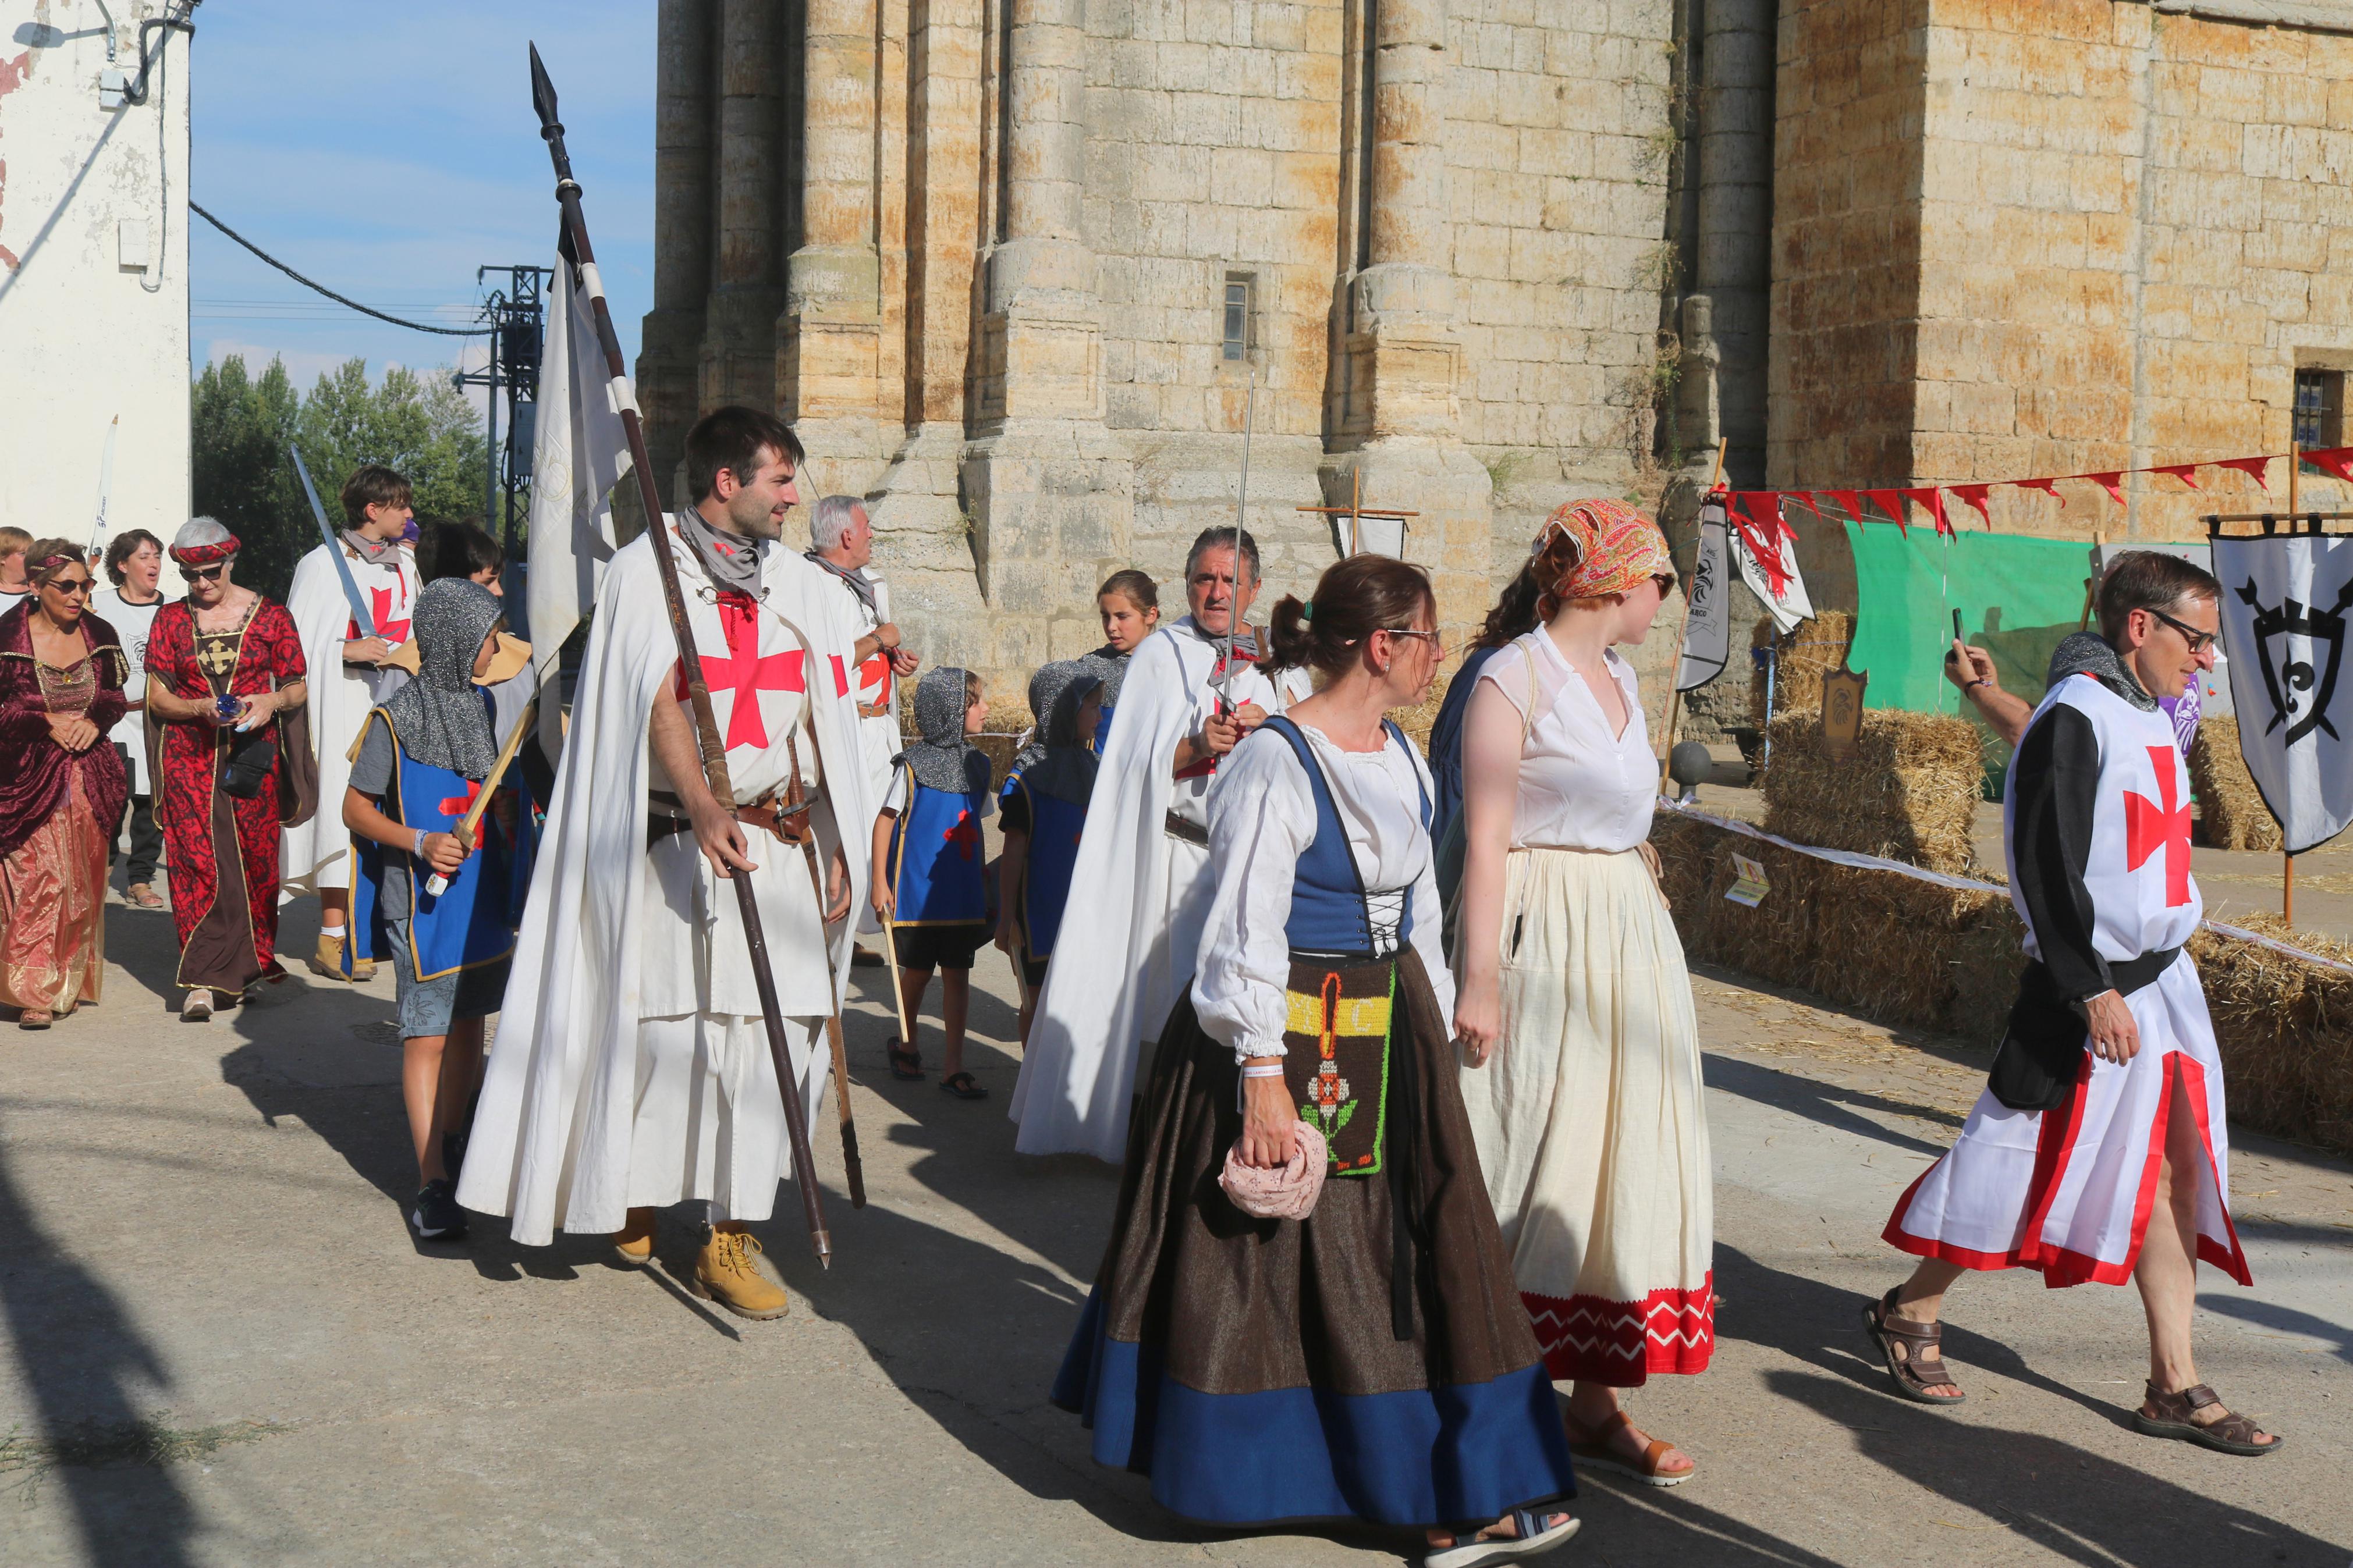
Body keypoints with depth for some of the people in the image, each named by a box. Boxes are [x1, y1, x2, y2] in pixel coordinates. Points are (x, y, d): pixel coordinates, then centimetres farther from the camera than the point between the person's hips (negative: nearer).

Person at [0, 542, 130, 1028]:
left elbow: (116, 696, 15)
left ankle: (69, 982, 21)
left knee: (83, 882, 7)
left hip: (87, 776, 4)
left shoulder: (99, 635, 5)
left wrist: (95, 723, -5)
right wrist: (47, 725, -14)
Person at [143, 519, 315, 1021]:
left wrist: (270, 702, -14)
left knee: (255, 863, 3)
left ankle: (244, 966, 19)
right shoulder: (170, 619, 8)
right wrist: (201, 708, -13)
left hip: (254, 756, 0)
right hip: (190, 758, 0)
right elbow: (157, 697, 6)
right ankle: (203, 982, -7)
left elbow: (298, 689, 8)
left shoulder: (269, 616, 4)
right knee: (198, 866, -7)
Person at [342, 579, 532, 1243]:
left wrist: (507, 812, 6)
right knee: (427, 1035, -7)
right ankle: (433, 1182, -5)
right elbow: (355, 807, -8)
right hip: (424, 899, -7)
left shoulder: (483, 704, 10)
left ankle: (448, 1144, 31)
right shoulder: (396, 719, -10)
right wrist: (420, 843, -21)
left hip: (485, 895, 7)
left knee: (468, 1025, 14)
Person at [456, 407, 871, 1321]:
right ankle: (632, 1197, 23)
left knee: (766, 1035, -2)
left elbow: (823, 727, 12)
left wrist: (838, 848, 6)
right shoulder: (646, 571, -3)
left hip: (781, 844, 4)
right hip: (675, 845, -4)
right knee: (657, 1028, 1)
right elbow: (660, 697, -17)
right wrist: (702, 810, -31)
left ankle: (730, 1238, 5)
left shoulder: (802, 588, 13)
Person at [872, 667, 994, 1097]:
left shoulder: (978, 765, 7)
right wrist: (880, 883, -10)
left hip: (962, 892, 4)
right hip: (917, 891, -4)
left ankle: (953, 1066, 7)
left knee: (957, 974, 2)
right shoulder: (914, 765, -10)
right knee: (918, 971, 8)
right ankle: (907, 1045, 31)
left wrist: (985, 882, 19)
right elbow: (885, 820, -7)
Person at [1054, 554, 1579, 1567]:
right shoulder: (1275, 764, -16)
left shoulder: (1401, 757, 9)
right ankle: (1236, 1472, 23)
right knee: (1266, 1263, 4)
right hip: (1291, 1041, -8)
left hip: (1387, 1043, 8)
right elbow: (1246, 931, -19)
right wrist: (1265, 1077, -22)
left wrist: (1433, 1031, 16)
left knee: (1412, 1249, 10)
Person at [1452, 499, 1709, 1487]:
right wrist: (1480, 980, -19)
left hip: (1628, 945, 8)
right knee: (1533, 1172, -3)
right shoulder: (1514, 681, -10)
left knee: (1622, 1166, 8)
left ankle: (1595, 1402, 14)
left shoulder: (1619, 677, 14)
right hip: (1542, 938, -8)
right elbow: (1485, 841, -14)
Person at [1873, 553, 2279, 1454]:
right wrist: (2094, 991, -21)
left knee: (2174, 1175, 7)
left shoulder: (2153, 719, 13)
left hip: (2164, 984, 9)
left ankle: (2174, 1387, 13)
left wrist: (2158, 970, 17)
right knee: (2021, 1156, 1)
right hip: (2091, 991, -9)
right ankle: (1911, 1313, 20)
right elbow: (2047, 866, -19)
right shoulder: (2075, 717, -15)